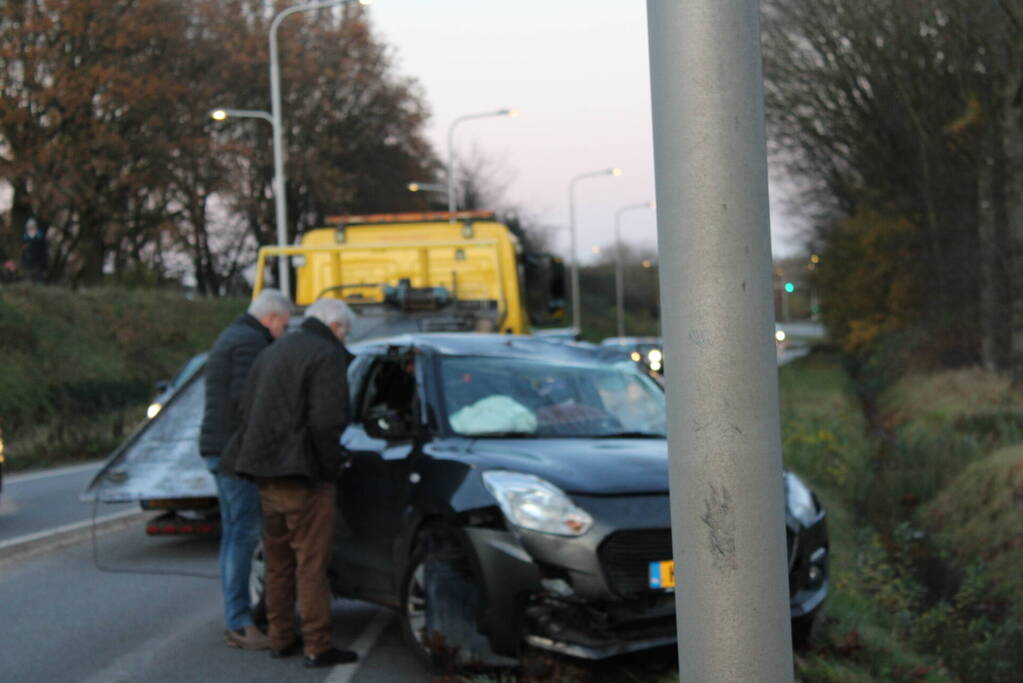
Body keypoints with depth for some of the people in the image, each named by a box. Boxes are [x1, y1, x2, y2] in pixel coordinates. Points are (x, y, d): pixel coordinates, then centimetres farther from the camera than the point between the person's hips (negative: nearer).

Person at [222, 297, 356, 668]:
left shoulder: (271, 354, 18)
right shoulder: (328, 356, -9)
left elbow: (247, 410, 16)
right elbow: (326, 420, -19)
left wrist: (260, 463, 15)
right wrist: (330, 466, -7)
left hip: (266, 474, 8)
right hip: (304, 474, -8)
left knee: (278, 561, 16)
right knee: (311, 562, -5)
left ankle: (281, 638, 21)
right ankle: (317, 646, -4)